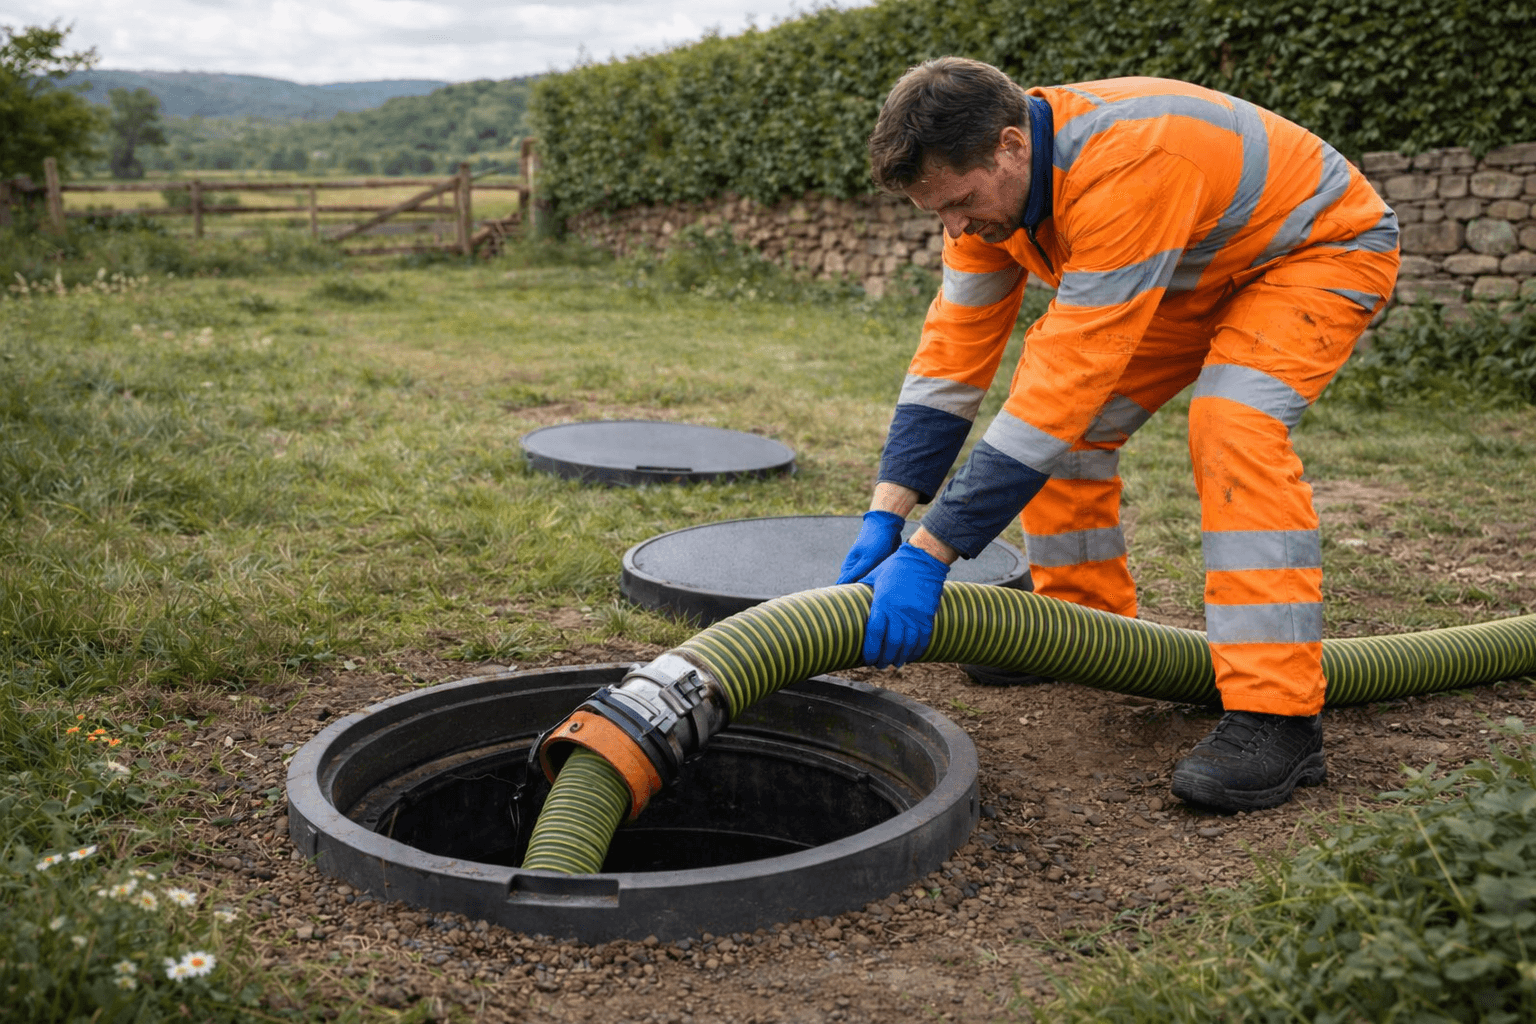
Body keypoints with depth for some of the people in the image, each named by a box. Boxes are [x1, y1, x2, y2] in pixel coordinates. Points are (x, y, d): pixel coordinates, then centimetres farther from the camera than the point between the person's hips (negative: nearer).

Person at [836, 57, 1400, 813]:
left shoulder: (1122, 170, -41)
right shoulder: (989, 176, -14)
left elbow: (1064, 378, -43)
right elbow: (954, 351, -12)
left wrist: (928, 556, -43)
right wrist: (883, 518, -21)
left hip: (1325, 245, -8)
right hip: (1201, 268, 8)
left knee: (1233, 425, -31)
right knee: (1073, 421, -1)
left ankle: (1278, 718, -27)